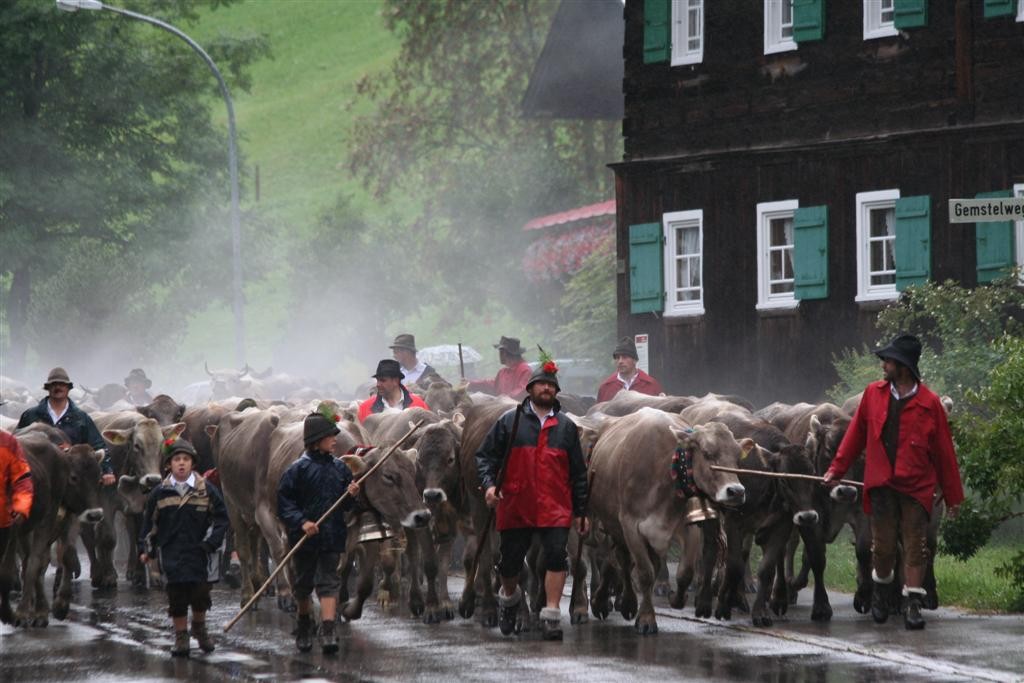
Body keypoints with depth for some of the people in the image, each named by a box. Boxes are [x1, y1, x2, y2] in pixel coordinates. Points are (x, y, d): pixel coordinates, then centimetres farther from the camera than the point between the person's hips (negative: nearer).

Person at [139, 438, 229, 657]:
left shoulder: (206, 490, 1)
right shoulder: (160, 493, 3)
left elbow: (221, 518, 5)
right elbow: (149, 522, 11)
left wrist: (211, 542, -6)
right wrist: (146, 549, 5)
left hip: (199, 554, 0)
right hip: (171, 555, 0)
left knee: (200, 594, 1)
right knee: (176, 598, -1)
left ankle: (199, 627, 28)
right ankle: (180, 638, 10)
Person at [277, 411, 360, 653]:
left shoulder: (339, 467, 6)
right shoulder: (298, 469, -8)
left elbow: (347, 505, 16)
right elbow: (283, 502, -9)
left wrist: (352, 495, -7)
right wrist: (301, 522, -21)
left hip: (332, 538, 2)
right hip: (304, 538, -2)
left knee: (329, 583, -6)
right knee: (303, 584, 13)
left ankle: (328, 633, -13)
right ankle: (305, 625, 35)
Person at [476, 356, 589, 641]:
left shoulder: (566, 426, 12)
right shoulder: (509, 421, 6)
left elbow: (578, 472, 15)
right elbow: (485, 456, 7)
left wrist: (581, 511, 11)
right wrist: (489, 484, -11)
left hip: (556, 508, 0)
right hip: (515, 508, 0)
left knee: (556, 556, -15)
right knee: (510, 561, 8)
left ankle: (551, 616, -12)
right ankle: (509, 596, 39)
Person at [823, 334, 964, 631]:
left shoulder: (929, 403, -4)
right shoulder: (873, 394, 5)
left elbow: (944, 451, 1)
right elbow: (855, 435, 14)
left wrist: (953, 495, 3)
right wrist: (837, 469, 13)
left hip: (916, 487, -2)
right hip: (881, 485, 2)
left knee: (915, 547, -3)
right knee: (883, 546, 6)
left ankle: (912, 604, 3)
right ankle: (881, 591, 31)